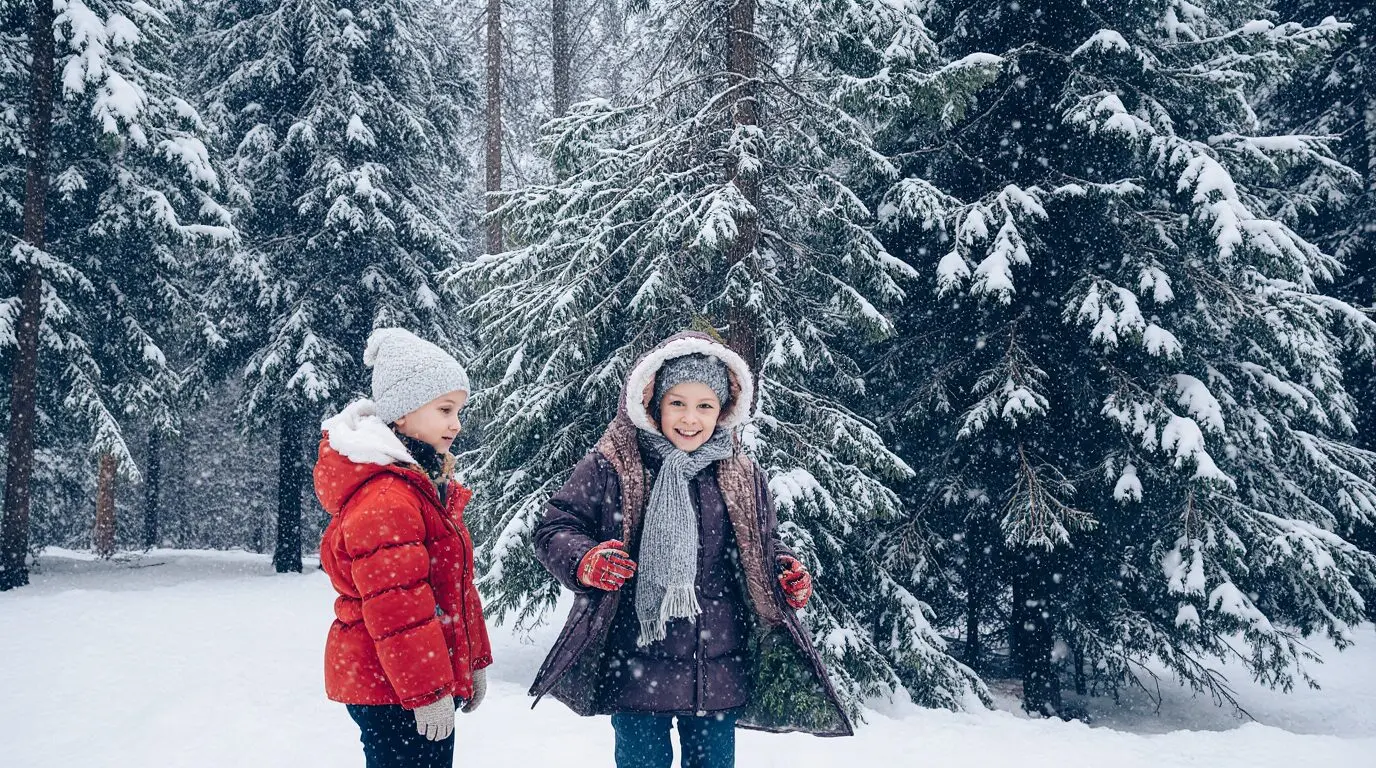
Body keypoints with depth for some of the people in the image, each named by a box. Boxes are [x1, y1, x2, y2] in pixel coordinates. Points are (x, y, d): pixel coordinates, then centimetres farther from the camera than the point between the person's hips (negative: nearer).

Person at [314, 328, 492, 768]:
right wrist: (427, 691, -20)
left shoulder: (429, 484, 14)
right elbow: (396, 606, -24)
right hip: (393, 691, -10)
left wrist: (473, 662, 20)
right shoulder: (385, 497, -20)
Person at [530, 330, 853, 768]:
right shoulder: (612, 468, -5)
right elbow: (554, 528, -1)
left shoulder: (744, 478, 6)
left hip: (719, 677, 3)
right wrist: (586, 561, -22)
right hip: (636, 674, -3)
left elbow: (764, 550, 18)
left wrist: (787, 576, -3)